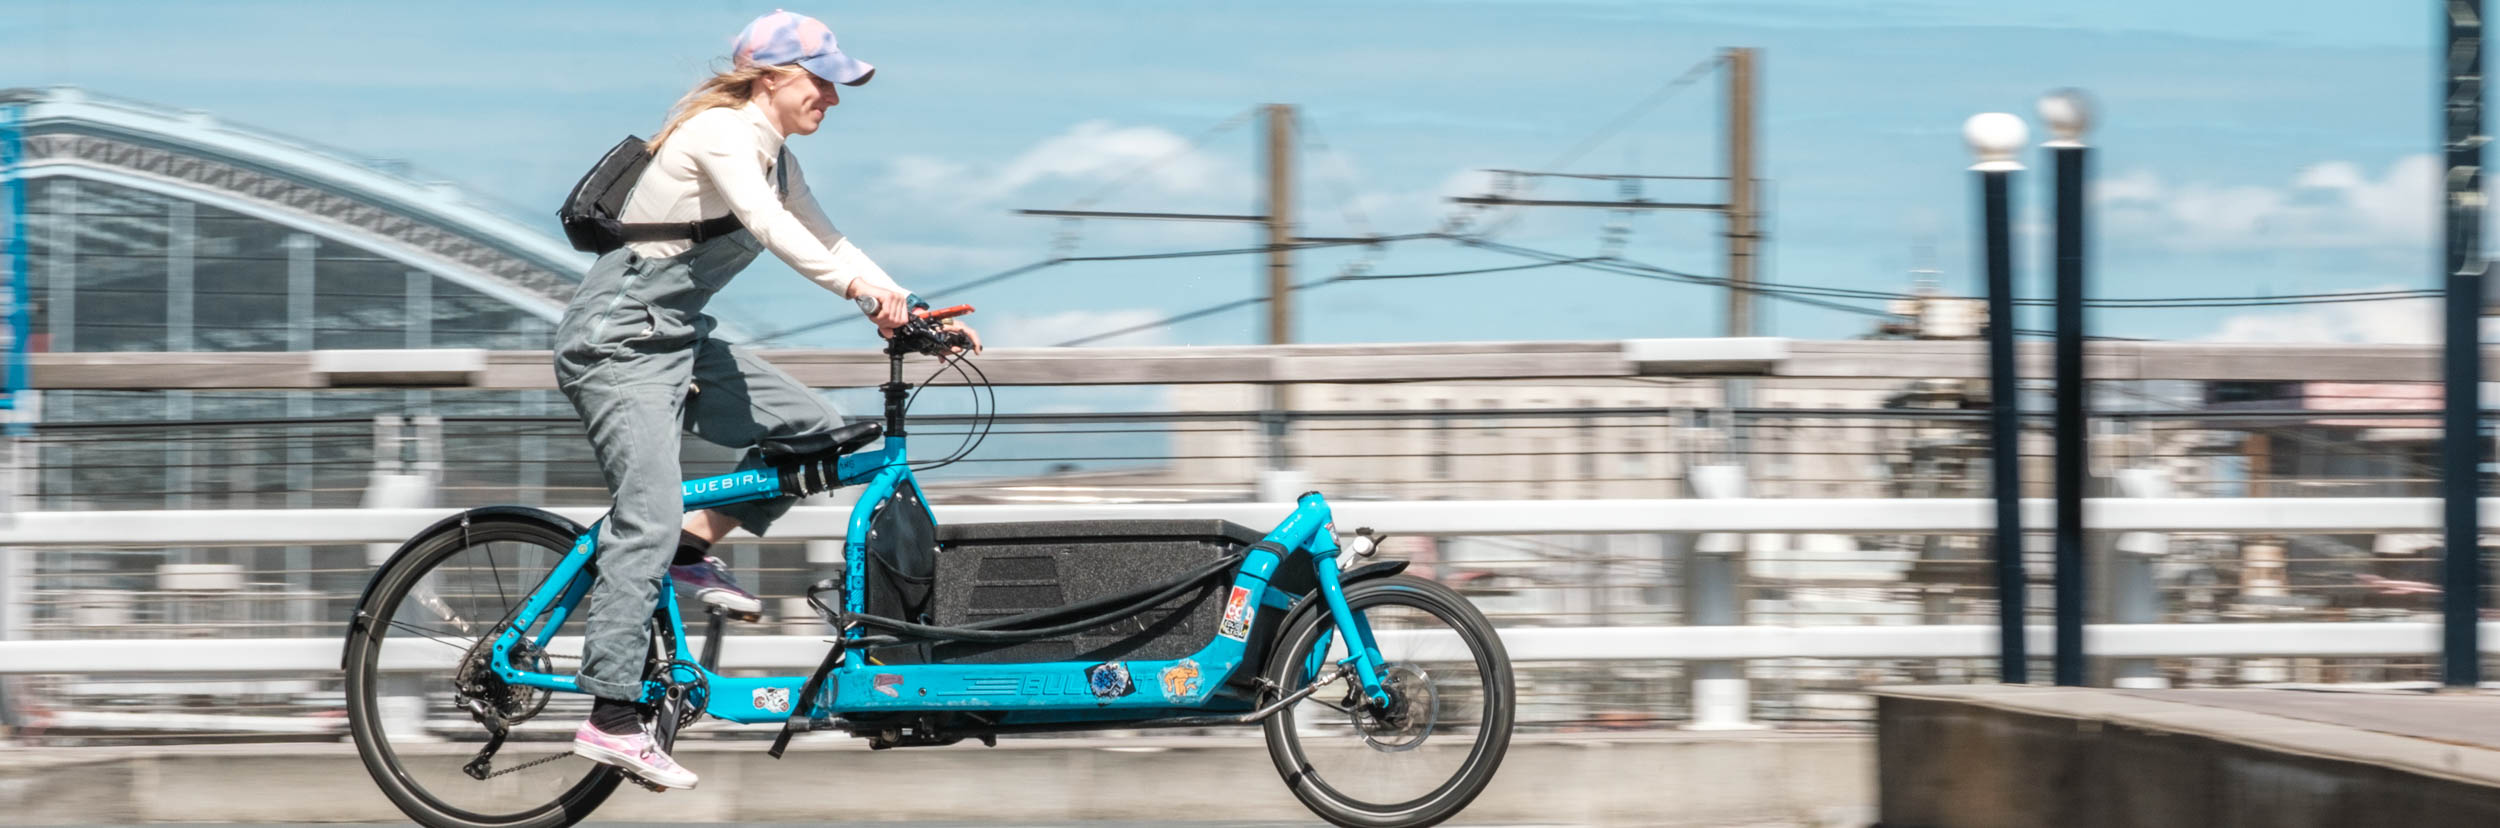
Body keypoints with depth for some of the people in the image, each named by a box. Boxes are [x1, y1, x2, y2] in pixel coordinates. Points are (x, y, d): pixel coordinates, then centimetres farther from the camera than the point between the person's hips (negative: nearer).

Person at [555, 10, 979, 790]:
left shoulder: (775, 157, 13)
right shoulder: (720, 132, -17)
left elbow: (825, 242, 12)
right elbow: (768, 225, -32)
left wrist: (914, 313, 0)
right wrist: (865, 292, -41)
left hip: (676, 339, 10)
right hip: (618, 340, -10)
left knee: (814, 428, 1)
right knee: (653, 514, -20)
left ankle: (692, 552, 7)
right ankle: (611, 719, -21)